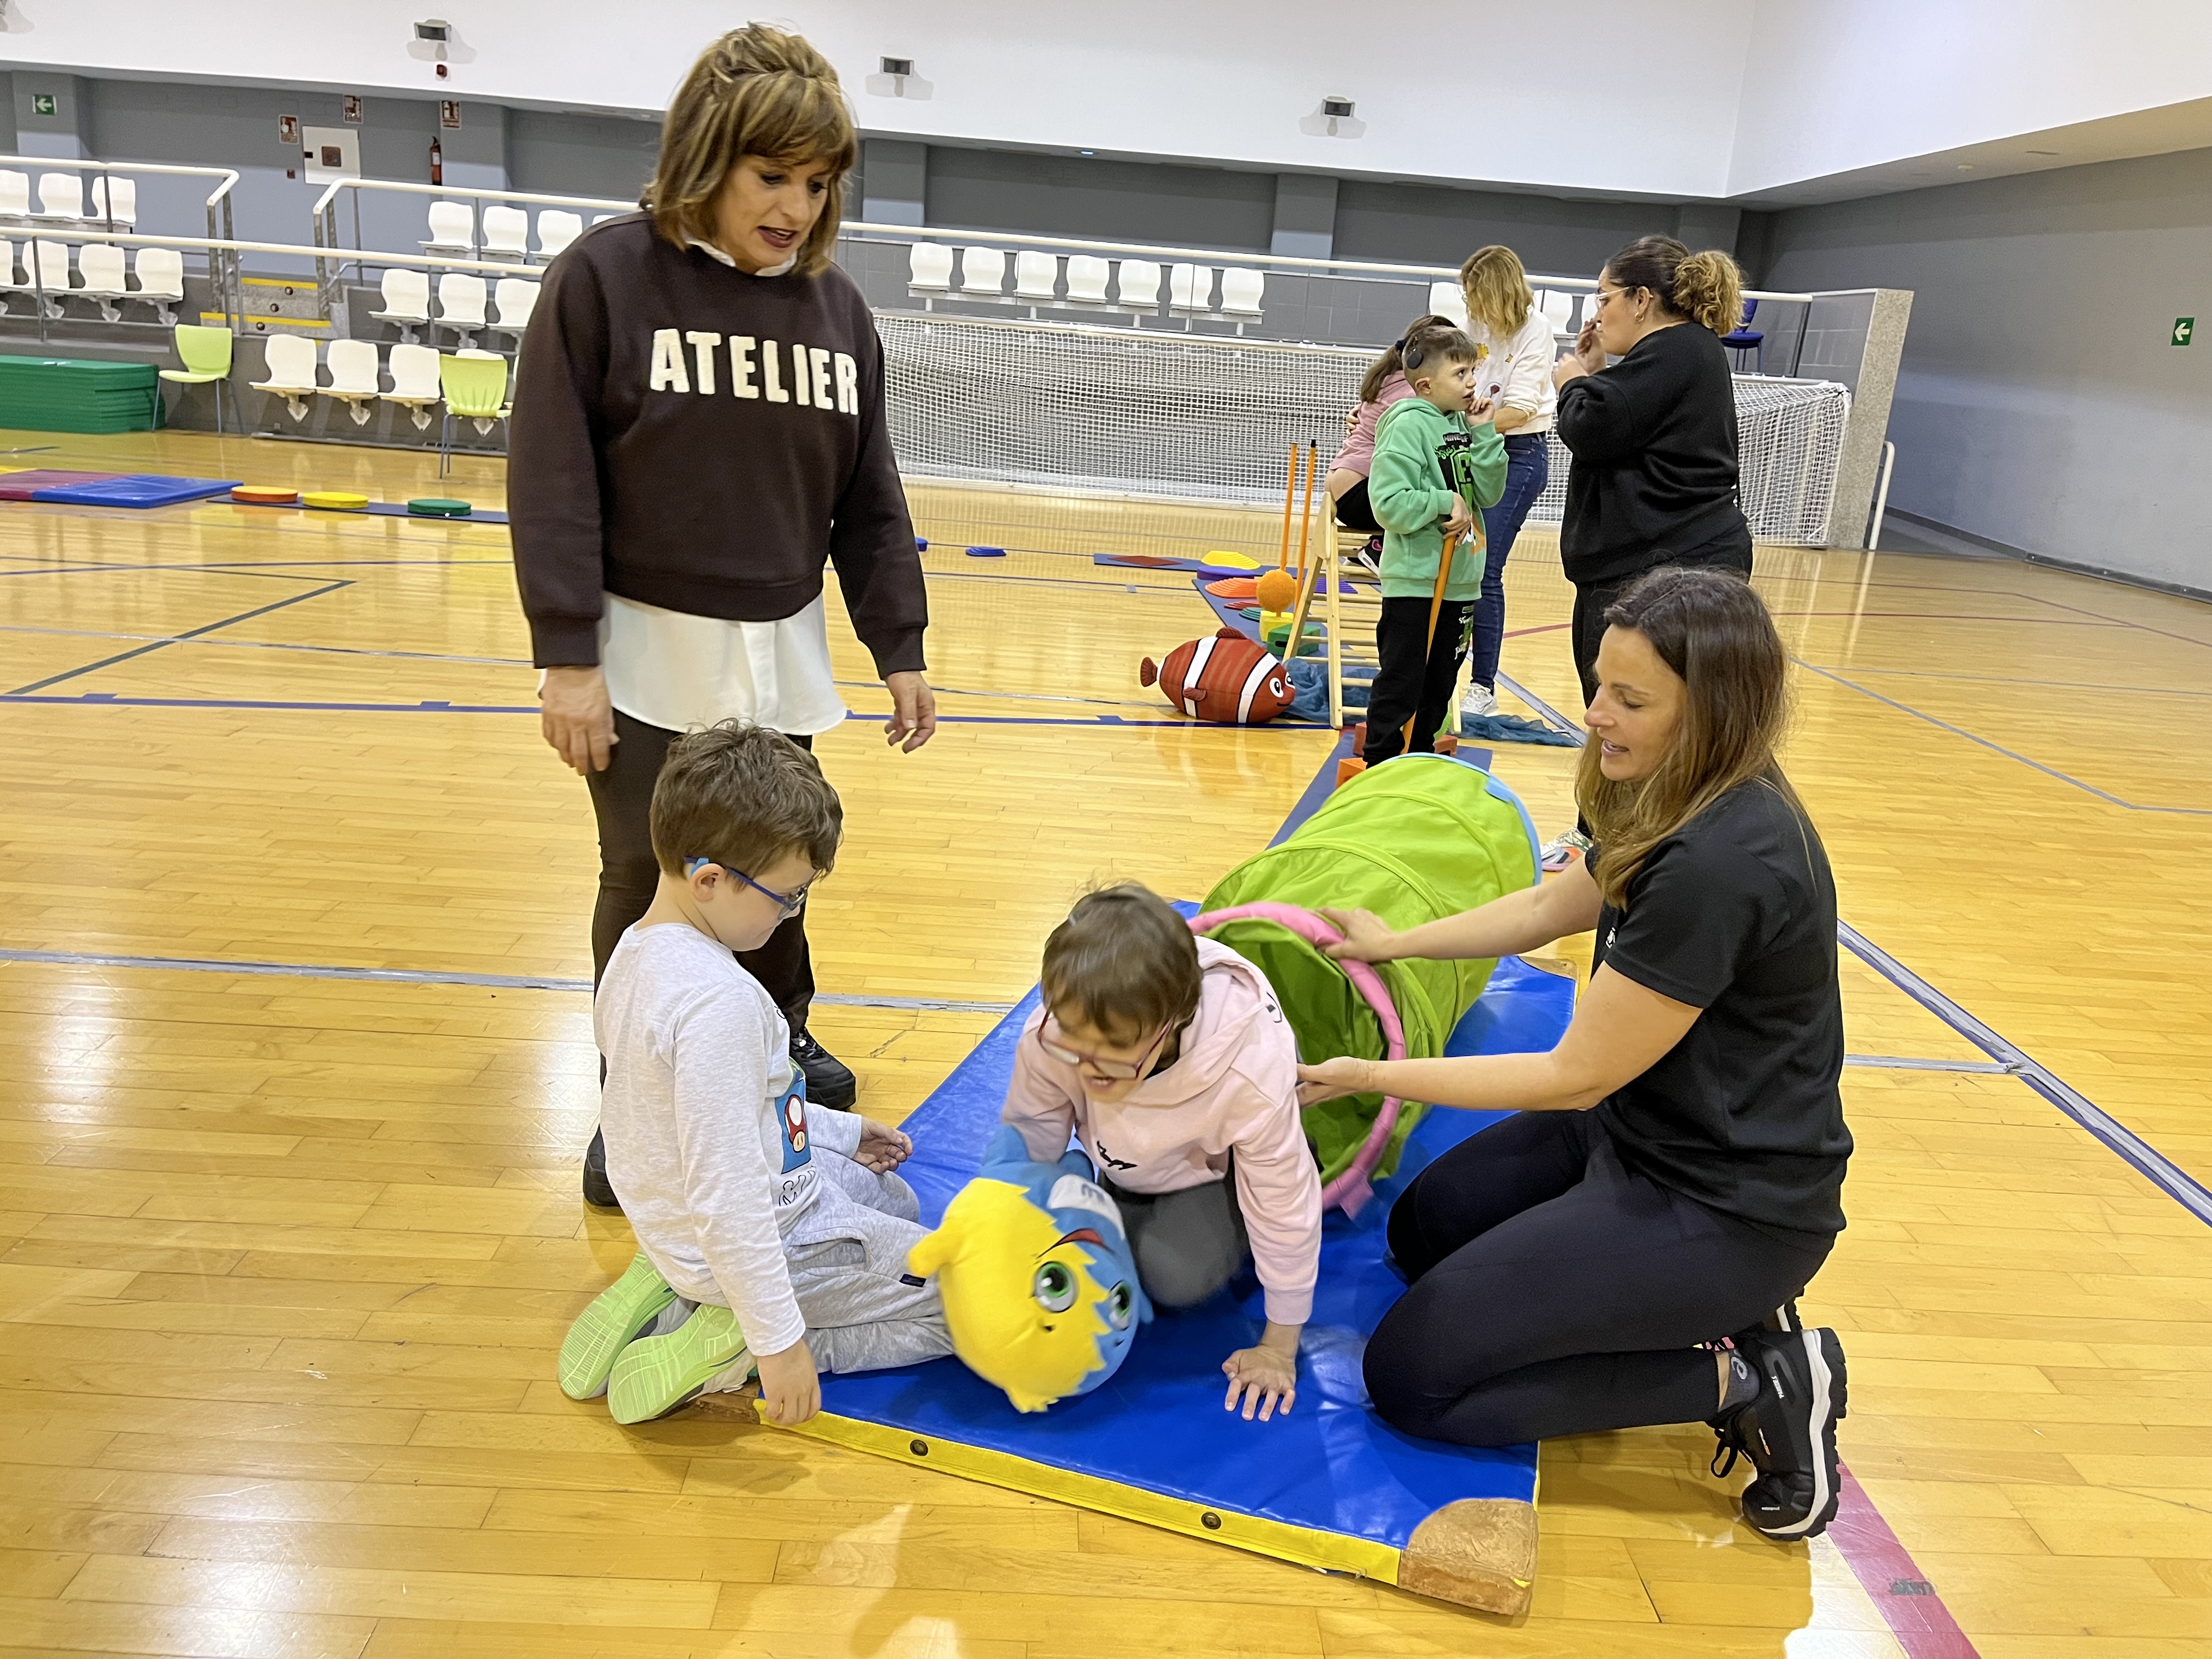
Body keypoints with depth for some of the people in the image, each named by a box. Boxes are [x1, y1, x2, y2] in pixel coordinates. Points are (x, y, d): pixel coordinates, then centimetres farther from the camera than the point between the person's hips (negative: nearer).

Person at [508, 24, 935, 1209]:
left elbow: (869, 498, 9)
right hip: (647, 653, -3)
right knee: (647, 880, 5)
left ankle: (781, 1035, 39)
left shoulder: (836, 307, 5)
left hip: (780, 653, 4)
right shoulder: (606, 276, -8)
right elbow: (552, 480, -10)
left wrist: (899, 647, 6)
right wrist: (567, 656, -14)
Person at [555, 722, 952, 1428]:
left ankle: (672, 1292, 13)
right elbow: (726, 1196, -32)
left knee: (893, 1200, 34)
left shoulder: (637, 952, 0)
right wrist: (779, 1339, -25)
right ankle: (736, 1342, -4)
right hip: (774, 1243, -9)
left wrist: (840, 1131, 19)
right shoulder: (719, 1001, -32)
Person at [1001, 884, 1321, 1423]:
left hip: (1216, 1160, -3)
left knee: (1179, 1278, -23)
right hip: (1127, 1163, 3)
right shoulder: (1047, 1040, -37)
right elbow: (1024, 1148, -15)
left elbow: (1285, 1210, -27)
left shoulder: (1250, 1075, -43)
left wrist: (1279, 1348, -16)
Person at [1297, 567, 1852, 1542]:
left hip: (1724, 1207, -10)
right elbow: (1554, 906, 17)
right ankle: (1715, 1314, 15)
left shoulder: (1721, 866, -30)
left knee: (1408, 1377, -7)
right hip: (1645, 1132, 10)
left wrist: (1370, 1076, -15)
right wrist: (1397, 944, 14)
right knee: (1424, 1231, 23)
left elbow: (1577, 1075, -22)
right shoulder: (1697, 807, 0)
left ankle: (1749, 1384, -1)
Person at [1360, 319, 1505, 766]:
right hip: (1413, 579, -7)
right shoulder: (1408, 425, -13)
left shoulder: (1464, 425, 8)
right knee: (1400, 684, 1)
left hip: (1458, 579, 7)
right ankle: (1380, 766, 12)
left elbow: (1488, 494, 5)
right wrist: (1445, 501, -18)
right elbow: (1389, 503, -19)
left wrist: (1484, 434, -2)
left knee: (1439, 686, 16)